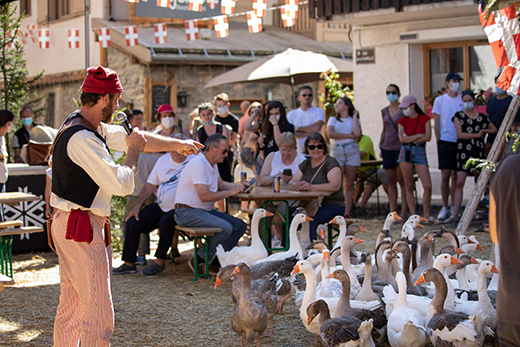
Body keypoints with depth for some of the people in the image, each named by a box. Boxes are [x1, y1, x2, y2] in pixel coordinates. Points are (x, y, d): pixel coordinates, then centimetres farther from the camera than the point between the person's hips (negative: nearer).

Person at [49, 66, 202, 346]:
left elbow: (131, 137, 23)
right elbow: (122, 184, -24)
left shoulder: (93, 128, 10)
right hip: (82, 229, -11)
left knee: (71, 305, 18)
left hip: (68, 226, 11)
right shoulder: (82, 138, -22)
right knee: (98, 313, -7)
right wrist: (133, 150, -7)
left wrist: (176, 144, 30)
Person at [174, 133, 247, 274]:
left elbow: (220, 184, 26)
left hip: (206, 210, 10)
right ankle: (199, 261, -11)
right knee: (225, 228, -27)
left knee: (240, 226, 0)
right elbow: (204, 196, -26)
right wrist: (230, 192, -19)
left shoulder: (212, 164, 13)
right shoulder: (198, 164, -19)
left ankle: (216, 263, 4)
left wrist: (238, 186, 7)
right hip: (187, 212, -10)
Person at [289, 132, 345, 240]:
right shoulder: (306, 164, 15)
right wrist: (297, 186, -15)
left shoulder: (331, 162, -5)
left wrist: (311, 187, -30)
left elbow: (335, 186, -19)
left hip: (332, 205, -6)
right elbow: (291, 182, 11)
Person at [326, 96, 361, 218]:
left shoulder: (354, 120, 13)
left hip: (352, 153, 0)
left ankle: (347, 213, 2)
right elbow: (330, 134, -6)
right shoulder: (333, 120, 14)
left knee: (349, 184, -1)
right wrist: (350, 136, -5)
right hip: (337, 152, 0)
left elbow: (358, 134, -8)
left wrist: (355, 117, 2)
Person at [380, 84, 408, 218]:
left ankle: (404, 212, -4)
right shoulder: (384, 111, 13)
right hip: (387, 148, 5)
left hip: (401, 148, -5)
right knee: (391, 182, 5)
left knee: (402, 180, -6)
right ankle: (392, 212, 8)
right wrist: (380, 146, 17)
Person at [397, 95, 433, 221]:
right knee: (409, 186, 0)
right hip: (406, 152, 1)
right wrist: (418, 136, -7)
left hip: (420, 152, -1)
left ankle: (426, 214, 3)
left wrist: (410, 139, -6)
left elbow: (428, 137, -8)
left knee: (427, 186, -9)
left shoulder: (425, 119, 3)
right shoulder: (402, 121, 8)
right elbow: (402, 139, -5)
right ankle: (413, 215, 6)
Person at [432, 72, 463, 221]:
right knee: (445, 175, -5)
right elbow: (437, 122, 4)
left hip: (460, 141, 2)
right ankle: (445, 208, 2)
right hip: (445, 141, -2)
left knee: (455, 175, 5)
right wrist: (438, 140, -3)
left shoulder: (463, 100, 9)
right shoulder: (440, 100, 4)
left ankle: (454, 207, 11)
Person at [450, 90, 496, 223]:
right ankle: (455, 214, -14)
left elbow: (494, 129, 19)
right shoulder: (459, 116, 2)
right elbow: (460, 134, -9)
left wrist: (484, 131, 2)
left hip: (478, 150, 3)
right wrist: (477, 134, -5)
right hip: (464, 151, -3)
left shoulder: (482, 117, 10)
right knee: (459, 183, -12)